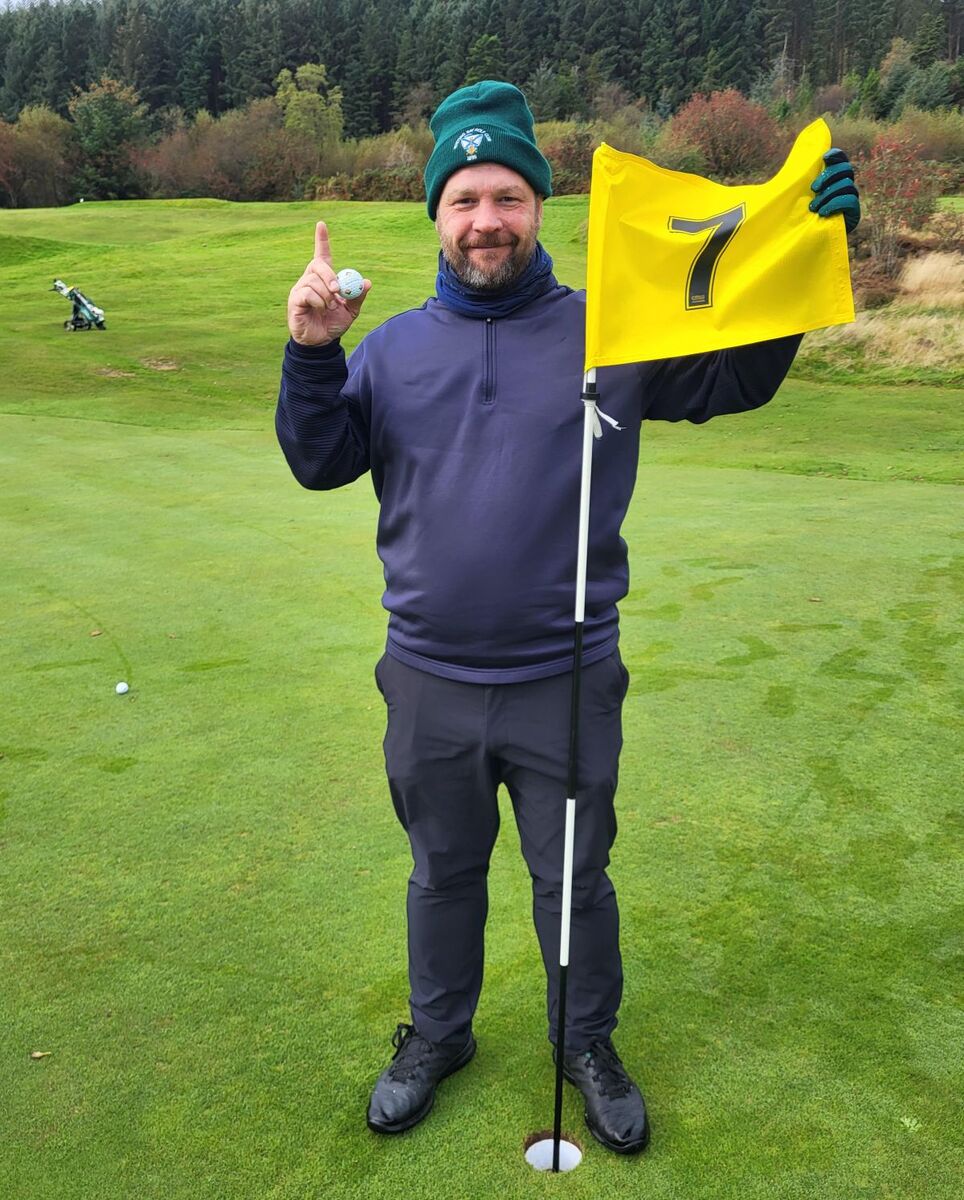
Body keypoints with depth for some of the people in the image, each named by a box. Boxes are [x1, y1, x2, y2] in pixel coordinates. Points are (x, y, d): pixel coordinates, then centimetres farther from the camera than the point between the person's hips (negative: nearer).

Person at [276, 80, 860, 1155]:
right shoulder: (393, 347, 3)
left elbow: (739, 376, -6)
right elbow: (320, 462, 0)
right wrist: (311, 355, -16)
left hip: (566, 683, -1)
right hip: (430, 683, 2)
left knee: (574, 878, 15)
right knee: (443, 873, 20)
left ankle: (589, 1044, 40)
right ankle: (437, 1037, 43)